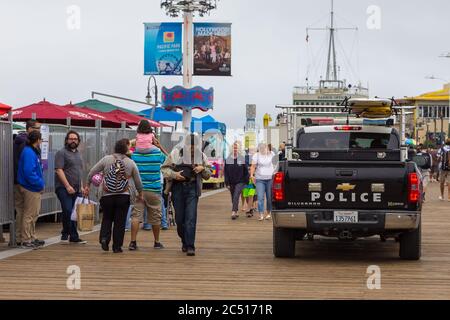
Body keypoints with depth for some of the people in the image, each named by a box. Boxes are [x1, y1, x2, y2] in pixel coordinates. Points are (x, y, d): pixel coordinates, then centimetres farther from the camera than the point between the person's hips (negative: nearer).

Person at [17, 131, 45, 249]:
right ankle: (26, 240, 4)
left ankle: (32, 238, 27)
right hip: (30, 189, -10)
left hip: (35, 188, 10)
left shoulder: (33, 152, 13)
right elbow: (29, 172, -26)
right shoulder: (28, 153, -19)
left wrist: (40, 184, 7)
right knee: (29, 215, -3)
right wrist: (40, 184, -18)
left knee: (34, 214, 17)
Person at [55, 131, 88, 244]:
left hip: (76, 190, 7)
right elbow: (59, 170, -14)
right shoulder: (62, 153, -5)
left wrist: (81, 186, 18)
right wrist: (67, 186, -18)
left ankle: (73, 237, 11)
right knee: (68, 211, -14)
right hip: (64, 189, -7)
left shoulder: (78, 154, 19)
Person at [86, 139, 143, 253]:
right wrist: (140, 194, 21)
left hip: (106, 196, 1)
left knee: (107, 218, 17)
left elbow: (92, 172, 1)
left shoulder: (106, 159, -1)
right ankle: (117, 246, 8)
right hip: (123, 196, -1)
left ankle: (104, 238, -4)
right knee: (120, 221, 7)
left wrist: (88, 185, 15)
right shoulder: (131, 163, 0)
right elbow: (138, 182, 6)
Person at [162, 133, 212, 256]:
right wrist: (174, 175, -13)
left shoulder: (201, 156, 10)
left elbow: (208, 175, 17)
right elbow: (164, 168, 4)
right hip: (178, 187, 0)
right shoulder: (176, 153, 3)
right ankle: (184, 241, 28)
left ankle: (190, 246, -12)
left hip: (192, 188, 0)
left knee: (191, 218, -11)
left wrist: (203, 169, -5)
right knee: (179, 218, 6)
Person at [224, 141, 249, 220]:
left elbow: (246, 171, 3)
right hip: (232, 182, 3)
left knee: (236, 196, -17)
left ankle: (234, 212, -23)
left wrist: (246, 181, -2)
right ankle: (236, 212, 22)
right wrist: (227, 183, -1)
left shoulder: (243, 159, 1)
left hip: (240, 182, -3)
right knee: (233, 198, 10)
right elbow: (226, 172, 5)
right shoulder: (228, 160, 5)